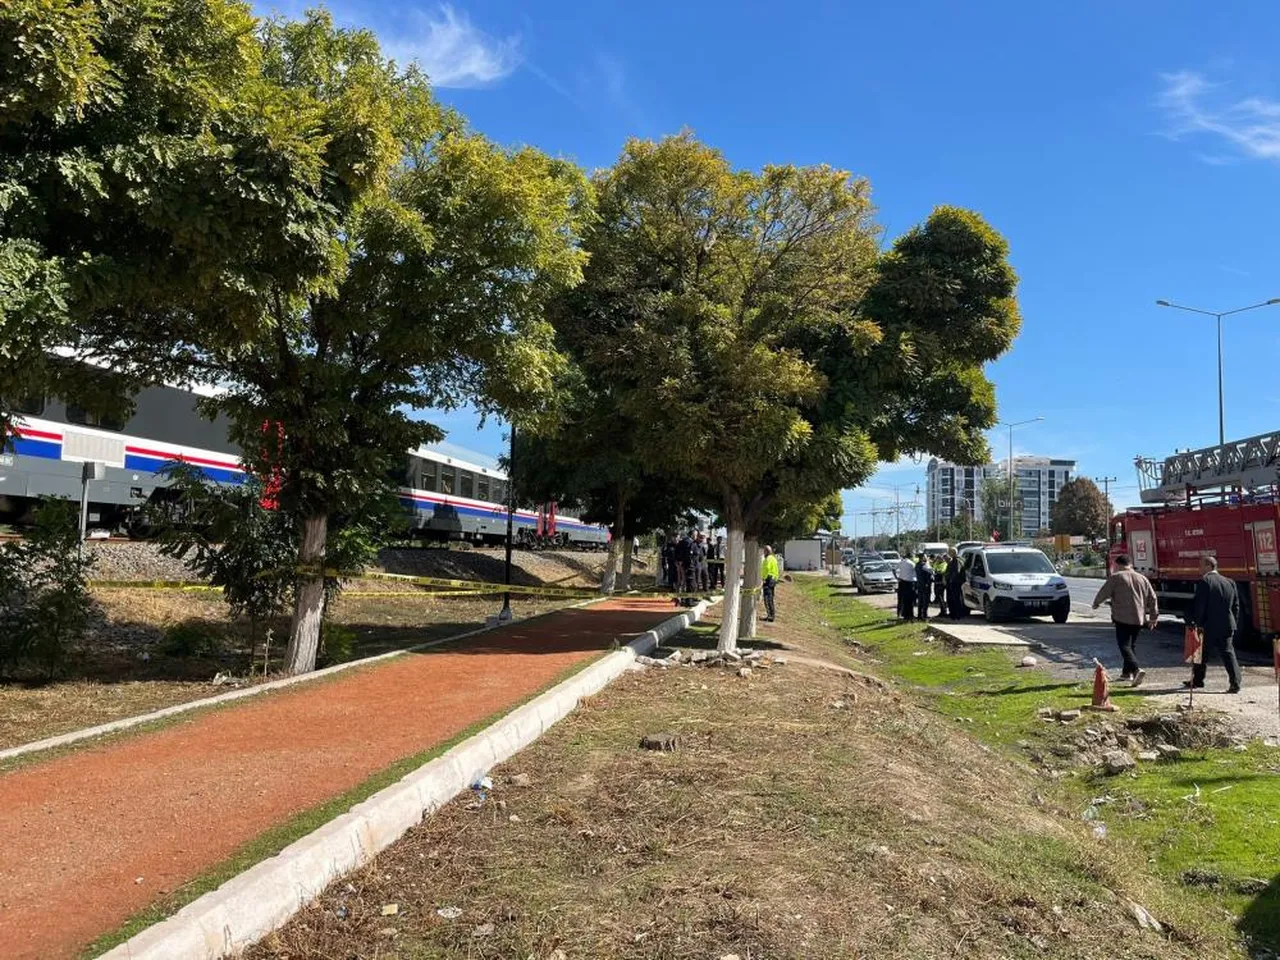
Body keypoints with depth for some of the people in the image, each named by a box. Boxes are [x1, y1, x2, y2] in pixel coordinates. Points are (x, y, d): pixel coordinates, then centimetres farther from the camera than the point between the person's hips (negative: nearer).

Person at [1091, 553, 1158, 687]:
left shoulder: (1116, 577, -4)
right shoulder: (1142, 578, 13)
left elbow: (1103, 592, -2)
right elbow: (1152, 598, 14)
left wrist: (1096, 603, 18)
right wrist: (1153, 617, 19)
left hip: (1123, 618, -6)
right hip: (1139, 619, 6)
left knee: (1124, 645, -8)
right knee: (1131, 645, 19)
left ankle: (1136, 669, -27)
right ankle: (1127, 672, 23)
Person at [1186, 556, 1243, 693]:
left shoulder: (1204, 581, -11)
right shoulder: (1229, 582, 9)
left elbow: (1199, 605, -13)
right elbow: (1236, 606, 12)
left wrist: (1195, 622, -7)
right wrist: (1234, 624, 16)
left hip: (1208, 626, -5)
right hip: (1227, 625, 5)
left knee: (1201, 653, 10)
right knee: (1228, 654, 5)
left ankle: (1197, 680, 21)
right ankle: (1235, 683, -5)